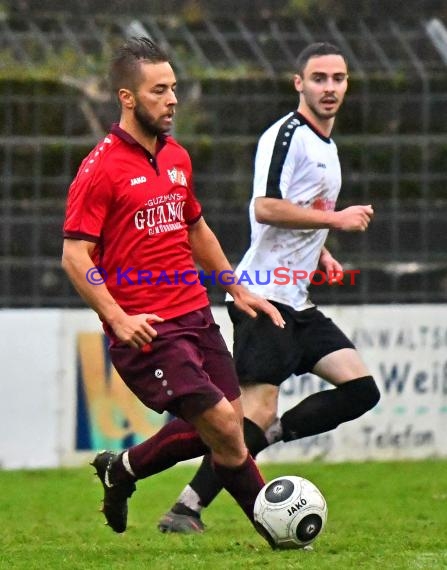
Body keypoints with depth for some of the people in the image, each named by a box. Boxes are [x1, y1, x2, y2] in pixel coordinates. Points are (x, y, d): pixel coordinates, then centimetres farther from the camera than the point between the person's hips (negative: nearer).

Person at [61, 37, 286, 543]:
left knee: (223, 425, 9)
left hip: (195, 317, 8)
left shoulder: (177, 158, 12)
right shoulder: (101, 169, -11)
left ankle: (122, 469, 30)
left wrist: (237, 290, 23)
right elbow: (75, 256, -14)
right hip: (145, 329, -8)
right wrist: (118, 320, -22)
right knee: (223, 425, -12)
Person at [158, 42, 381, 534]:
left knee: (360, 389, -1)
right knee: (258, 409, -14)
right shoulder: (286, 135, -11)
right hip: (264, 295, -9)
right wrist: (337, 219, -17)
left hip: (297, 301, 9)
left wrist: (319, 253, 15)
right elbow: (265, 208, -23)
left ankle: (269, 433, 4)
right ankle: (187, 509, -11)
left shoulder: (326, 145, 18)